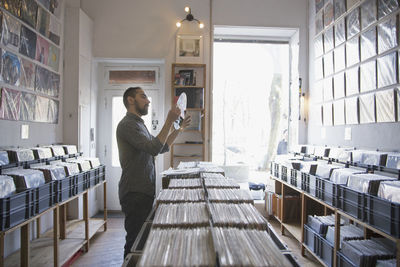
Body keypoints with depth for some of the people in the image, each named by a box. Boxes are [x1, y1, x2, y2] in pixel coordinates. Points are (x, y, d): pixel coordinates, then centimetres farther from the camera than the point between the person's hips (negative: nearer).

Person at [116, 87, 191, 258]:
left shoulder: (139, 124, 21)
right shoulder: (127, 124, -13)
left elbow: (163, 148, 22)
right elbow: (154, 148, -25)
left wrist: (179, 128, 16)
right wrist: (169, 122, -20)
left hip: (144, 192, 10)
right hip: (135, 193, -10)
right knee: (135, 241, -2)